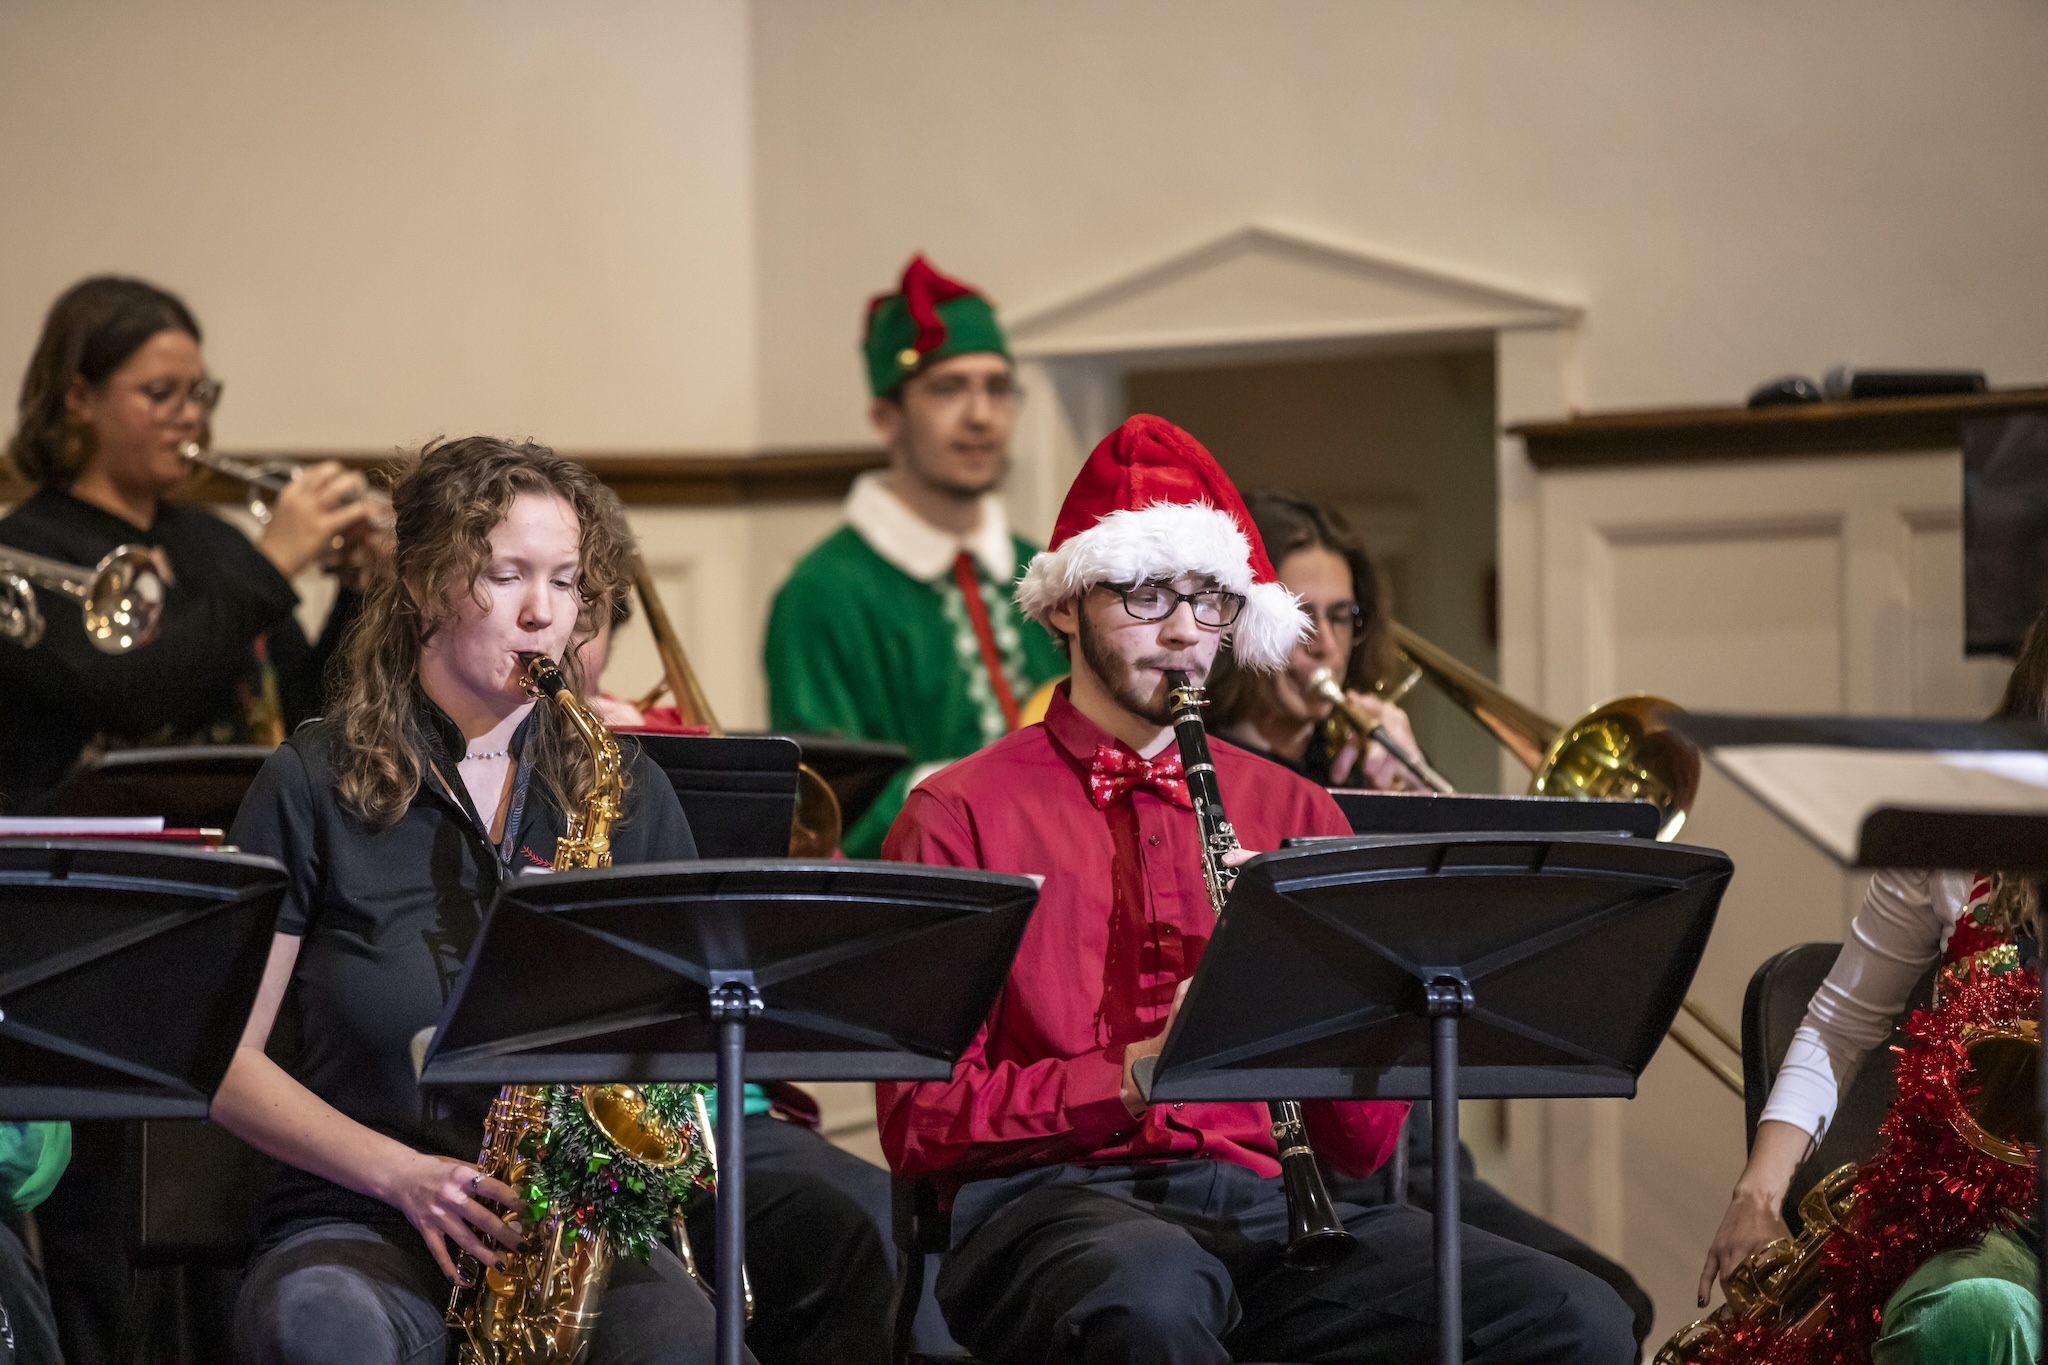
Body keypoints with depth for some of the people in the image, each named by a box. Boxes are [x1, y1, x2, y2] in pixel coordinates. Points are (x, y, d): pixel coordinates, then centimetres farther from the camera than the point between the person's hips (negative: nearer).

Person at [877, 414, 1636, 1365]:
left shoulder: (1290, 814, 18)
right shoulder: (960, 818, 7)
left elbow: (1365, 1145, 14)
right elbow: (919, 1124, -1)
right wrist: (1130, 1074, -16)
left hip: (1256, 1204, 4)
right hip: (1049, 1204, -4)